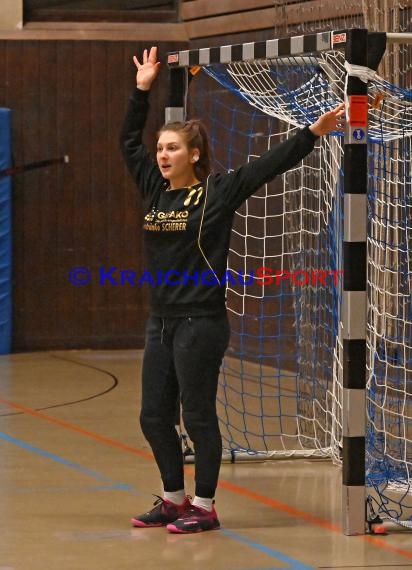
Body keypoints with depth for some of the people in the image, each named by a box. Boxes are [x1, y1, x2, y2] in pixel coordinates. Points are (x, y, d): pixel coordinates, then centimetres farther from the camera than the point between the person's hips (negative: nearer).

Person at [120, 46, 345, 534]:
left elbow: (270, 165, -12)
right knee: (154, 416, 11)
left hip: (201, 324, -7)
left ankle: (204, 507, 9)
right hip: (161, 323, 7)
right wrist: (142, 90, 17)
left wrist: (313, 133, -18)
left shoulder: (217, 193, -8)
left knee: (198, 416, -1)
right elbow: (129, 142, 19)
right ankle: (174, 499, 25)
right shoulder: (154, 189, 9)